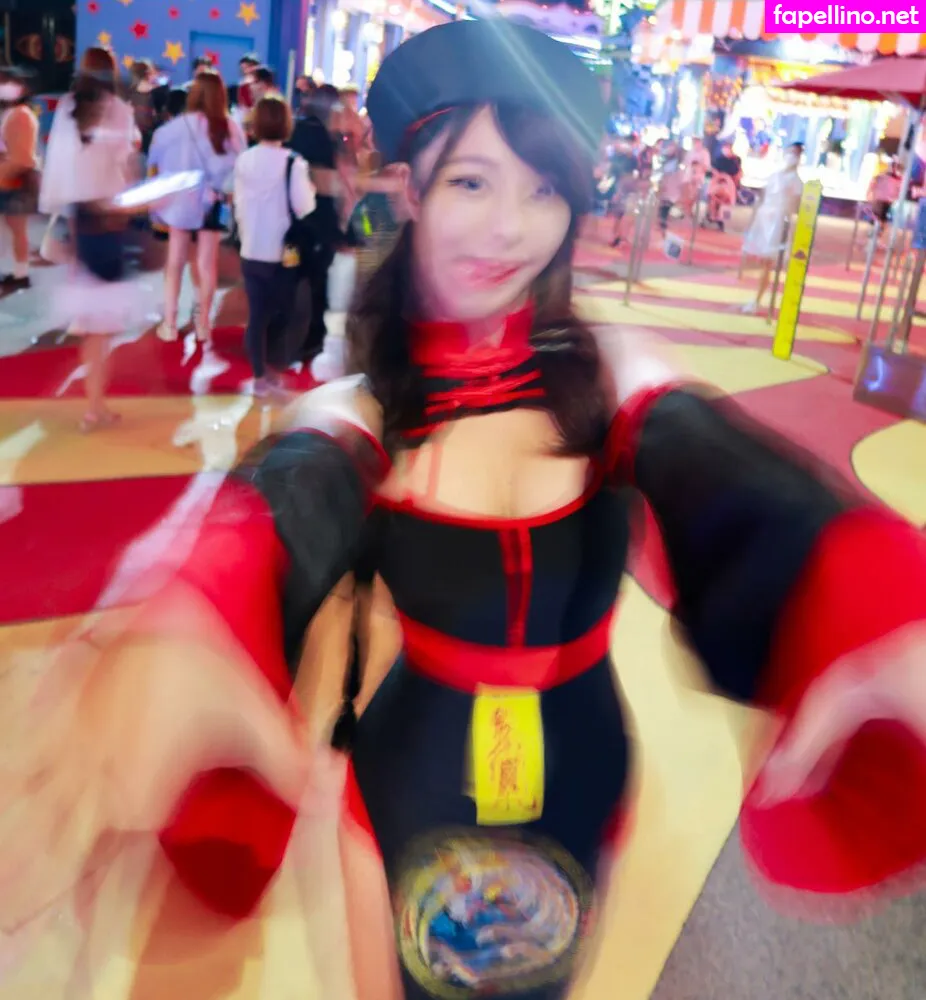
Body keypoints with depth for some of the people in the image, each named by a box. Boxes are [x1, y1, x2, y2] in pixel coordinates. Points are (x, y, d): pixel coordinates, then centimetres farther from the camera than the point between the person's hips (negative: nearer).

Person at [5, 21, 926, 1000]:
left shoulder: (614, 385, -13)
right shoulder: (359, 413, -15)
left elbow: (752, 497, -31)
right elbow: (275, 517, -37)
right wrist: (168, 649, -61)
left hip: (578, 782, 2)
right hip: (412, 779, -1)